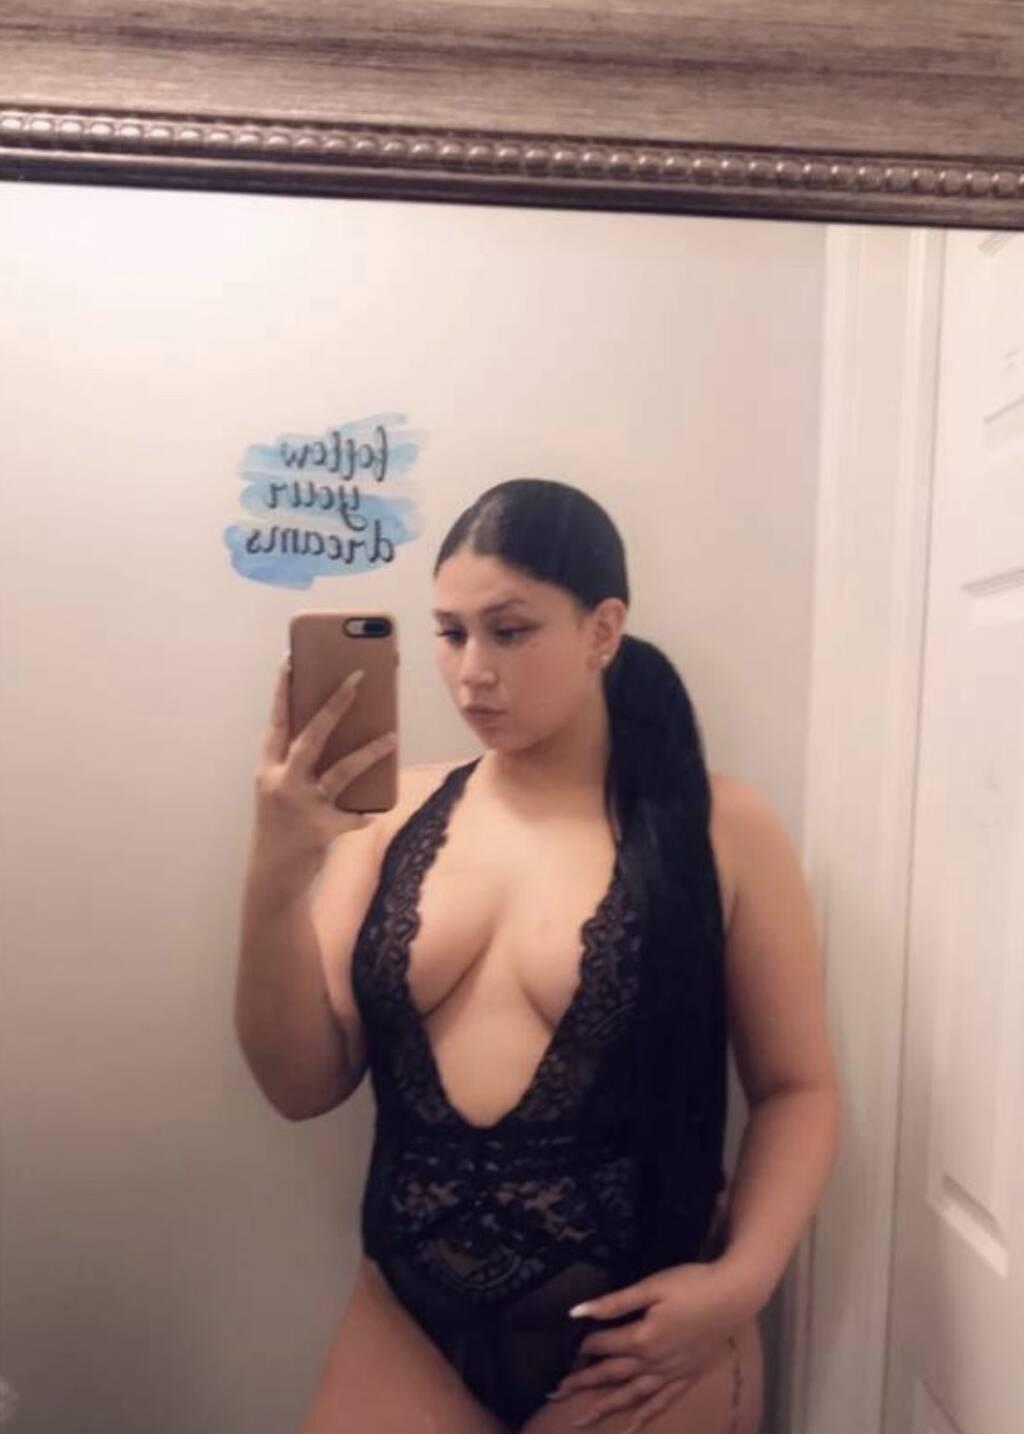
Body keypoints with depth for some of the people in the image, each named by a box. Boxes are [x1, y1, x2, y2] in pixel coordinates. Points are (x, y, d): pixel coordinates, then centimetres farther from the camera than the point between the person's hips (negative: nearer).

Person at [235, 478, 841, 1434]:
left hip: (646, 1338, -2)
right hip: (410, 1325, 2)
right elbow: (304, 1084, -5)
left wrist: (743, 1278, -15)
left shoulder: (719, 829, -10)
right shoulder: (394, 815, -4)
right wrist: (276, 877, -19)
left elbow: (800, 1089, -2)